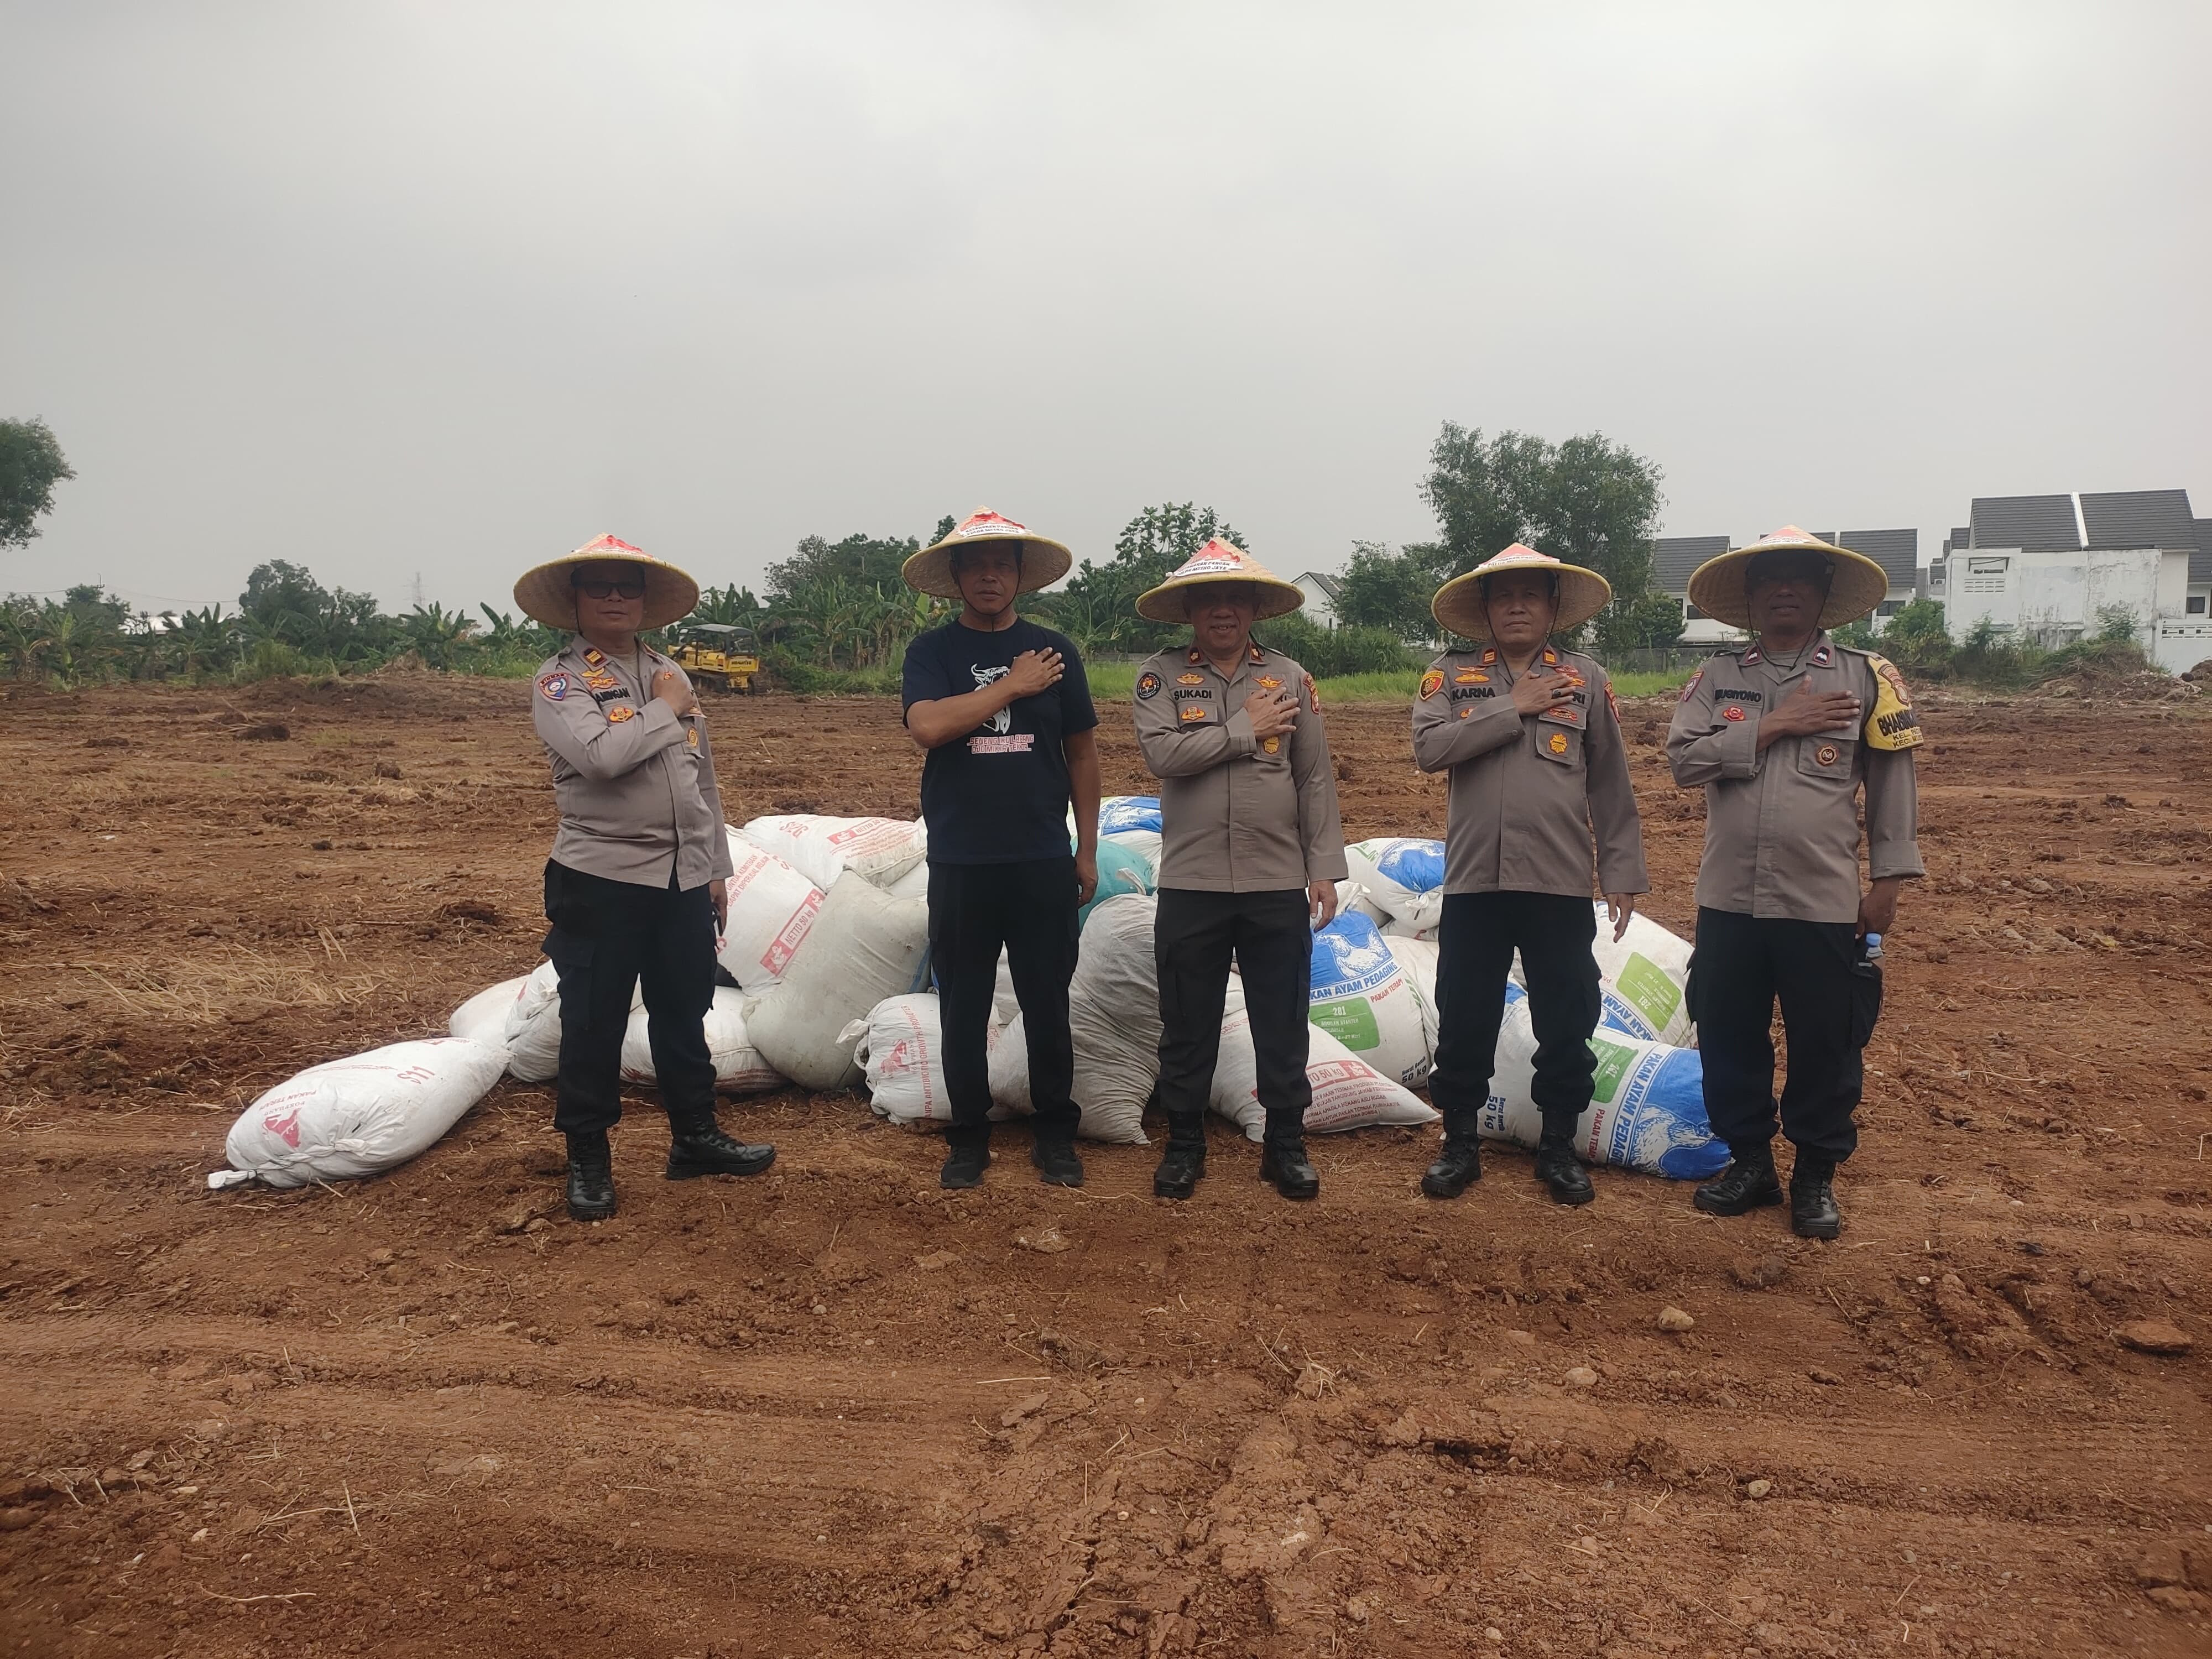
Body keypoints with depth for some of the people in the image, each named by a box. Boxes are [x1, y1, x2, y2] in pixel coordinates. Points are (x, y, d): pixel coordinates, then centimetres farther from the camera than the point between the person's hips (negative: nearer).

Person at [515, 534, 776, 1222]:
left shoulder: (672, 675, 13)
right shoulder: (559, 679, -5)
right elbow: (601, 754, -24)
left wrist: (716, 869, 16)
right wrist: (666, 710, -10)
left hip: (683, 879, 6)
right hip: (600, 880, -5)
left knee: (684, 1013, 15)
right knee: (594, 1023, 4)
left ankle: (695, 1136, 30)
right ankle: (588, 1160, 18)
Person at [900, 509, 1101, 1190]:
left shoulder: (1054, 650, 6)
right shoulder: (933, 651, 2)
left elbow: (1082, 753, 10)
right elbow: (927, 726, -17)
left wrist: (1087, 850, 7)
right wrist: (1013, 686, -13)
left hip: (1043, 861, 1)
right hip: (959, 863, 0)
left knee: (1047, 1005, 7)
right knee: (964, 1008, 8)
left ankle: (1055, 1135, 22)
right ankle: (969, 1138, 22)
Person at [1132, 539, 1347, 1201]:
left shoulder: (1289, 677, 5)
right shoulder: (1161, 674, 1)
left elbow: (1316, 779, 4)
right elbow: (1162, 753, -16)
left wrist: (1324, 868, -1)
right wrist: (1246, 729, -11)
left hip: (1278, 885, 1)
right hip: (1191, 885, -1)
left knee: (1282, 1024, 9)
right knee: (1187, 1027, 9)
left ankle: (1285, 1145, 24)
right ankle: (1184, 1144, 25)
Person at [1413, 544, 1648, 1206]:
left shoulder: (1586, 680, 6)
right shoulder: (1452, 675, 5)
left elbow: (1610, 785, 7)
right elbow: (1429, 748, -13)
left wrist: (1622, 871, 4)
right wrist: (1513, 707, -13)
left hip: (1561, 883, 0)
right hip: (1474, 880, 0)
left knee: (1566, 1022, 7)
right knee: (1464, 1019, 8)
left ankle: (1559, 1146, 24)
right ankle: (1460, 1144, 23)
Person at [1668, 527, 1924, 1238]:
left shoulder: (1866, 678, 2)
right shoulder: (1716, 677, 6)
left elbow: (1892, 786, 3)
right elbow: (1684, 758, -8)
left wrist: (1888, 878, -1)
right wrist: (1775, 724, -14)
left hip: (1825, 904, -2)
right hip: (1729, 900, 2)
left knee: (1825, 1046, 7)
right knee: (1728, 1038, 11)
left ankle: (1816, 1175, 25)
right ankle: (1750, 1160, 28)